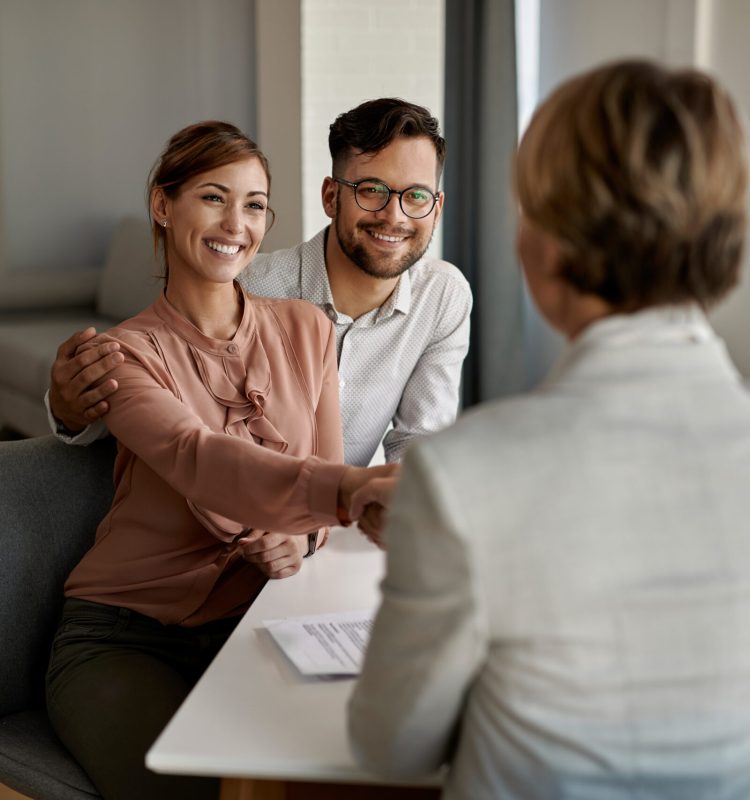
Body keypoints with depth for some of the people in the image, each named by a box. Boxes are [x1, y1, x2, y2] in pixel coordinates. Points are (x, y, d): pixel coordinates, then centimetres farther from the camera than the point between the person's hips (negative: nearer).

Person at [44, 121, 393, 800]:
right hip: (125, 634, -3)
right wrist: (344, 488, -46)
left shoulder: (306, 329, 6)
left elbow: (325, 474, 11)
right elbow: (201, 461, -28)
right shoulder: (126, 352, -7)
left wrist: (301, 537, -14)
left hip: (255, 616, 3)